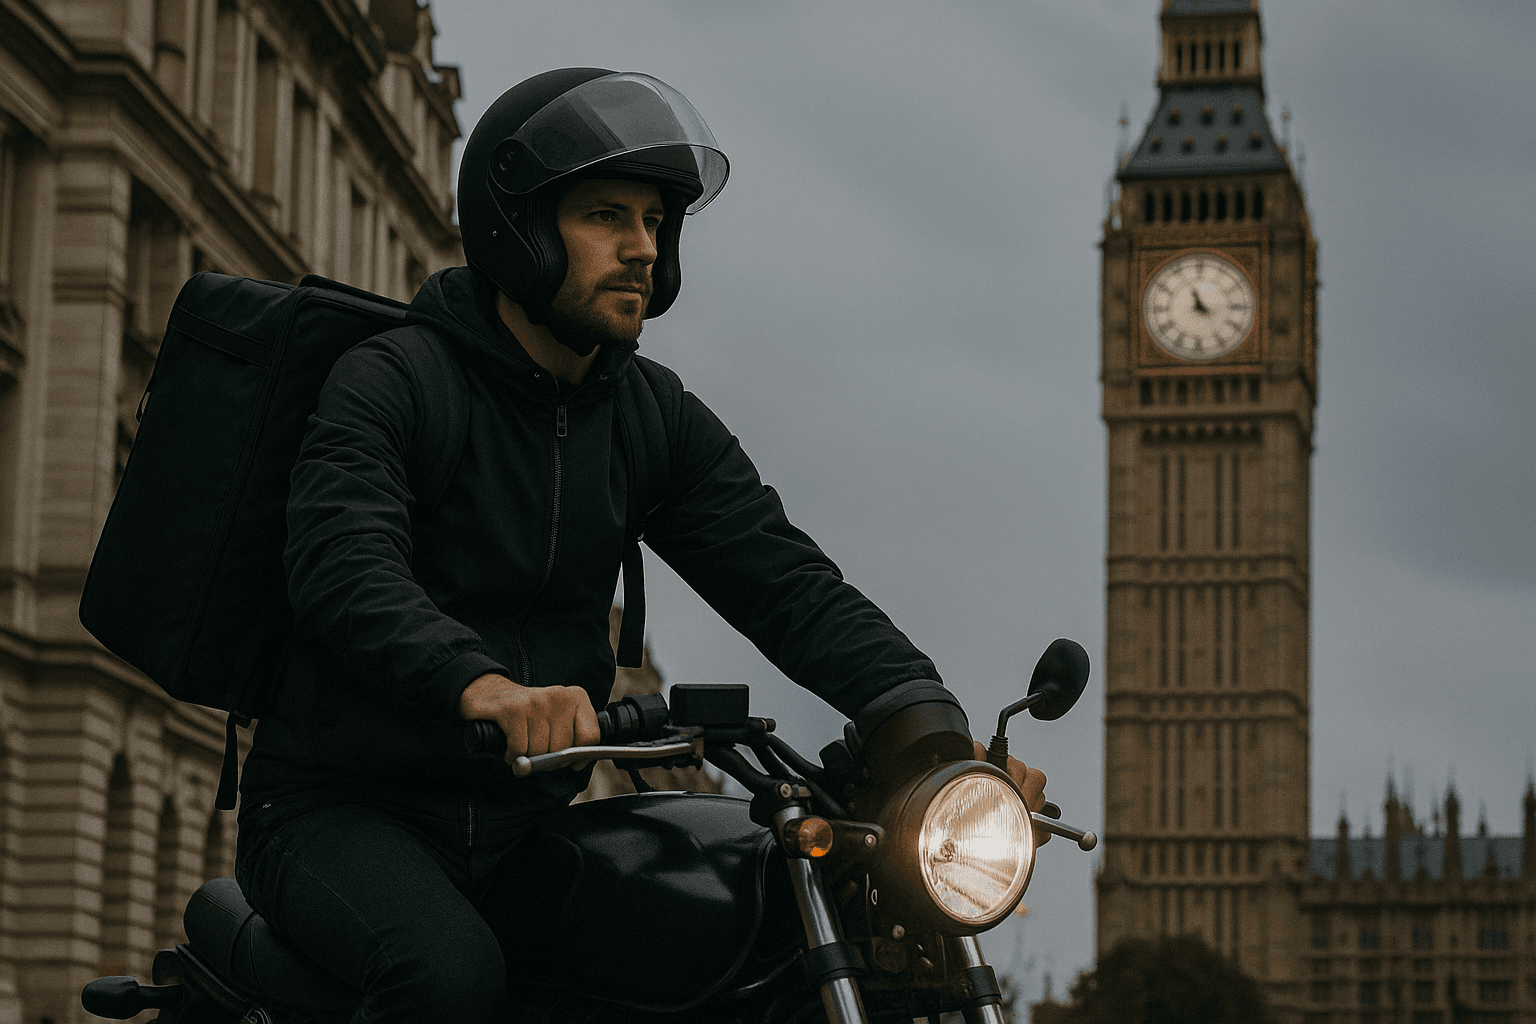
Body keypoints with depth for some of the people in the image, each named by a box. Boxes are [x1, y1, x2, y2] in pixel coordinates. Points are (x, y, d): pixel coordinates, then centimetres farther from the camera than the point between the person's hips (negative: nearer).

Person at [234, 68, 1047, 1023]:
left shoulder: (657, 417, 8)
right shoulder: (388, 385, -11)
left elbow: (786, 579, -1)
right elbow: (348, 570, -28)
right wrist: (483, 685, -49)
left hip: (527, 818, 6)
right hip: (342, 812, -5)